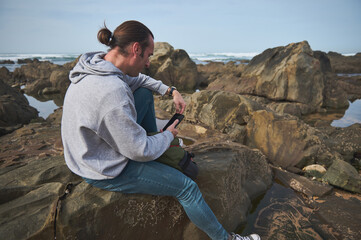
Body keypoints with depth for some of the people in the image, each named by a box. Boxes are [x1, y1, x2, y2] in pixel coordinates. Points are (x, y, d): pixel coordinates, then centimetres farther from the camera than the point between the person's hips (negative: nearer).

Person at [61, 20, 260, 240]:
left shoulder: (99, 63, -7)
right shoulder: (112, 92, -36)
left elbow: (136, 79, 14)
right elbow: (140, 152, -27)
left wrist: (171, 91, 3)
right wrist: (169, 135, -8)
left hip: (93, 149, 9)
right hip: (107, 172, -9)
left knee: (145, 92, 11)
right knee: (188, 188, -4)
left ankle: (156, 142, 27)